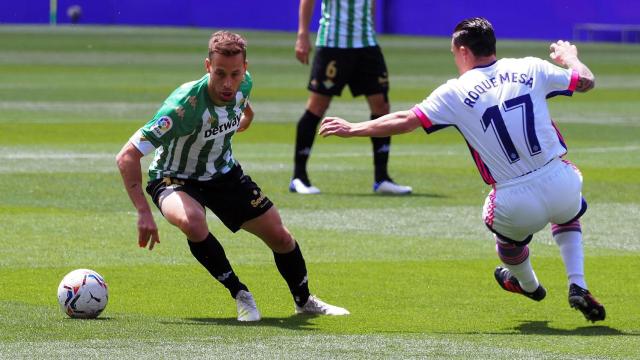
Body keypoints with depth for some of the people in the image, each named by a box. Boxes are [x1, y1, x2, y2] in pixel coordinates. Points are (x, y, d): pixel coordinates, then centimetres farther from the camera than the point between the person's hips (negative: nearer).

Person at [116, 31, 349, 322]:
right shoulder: (185, 105, -37)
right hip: (174, 179, -5)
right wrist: (143, 212, -40)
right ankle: (240, 295, -16)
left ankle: (304, 301, 34)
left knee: (280, 237, 4)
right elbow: (127, 156, -36)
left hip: (224, 173, 5)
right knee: (193, 223, -38)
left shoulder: (243, 85, -18)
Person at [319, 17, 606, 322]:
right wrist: (568, 56, 37)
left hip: (517, 205, -1)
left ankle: (528, 285, 59)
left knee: (504, 226, 35)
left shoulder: (456, 92, -2)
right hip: (561, 184, 1)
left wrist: (353, 129, 9)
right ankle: (577, 288, 21)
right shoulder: (531, 69, 4)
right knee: (567, 215, 37)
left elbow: (406, 120, -2)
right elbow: (586, 81, 15)